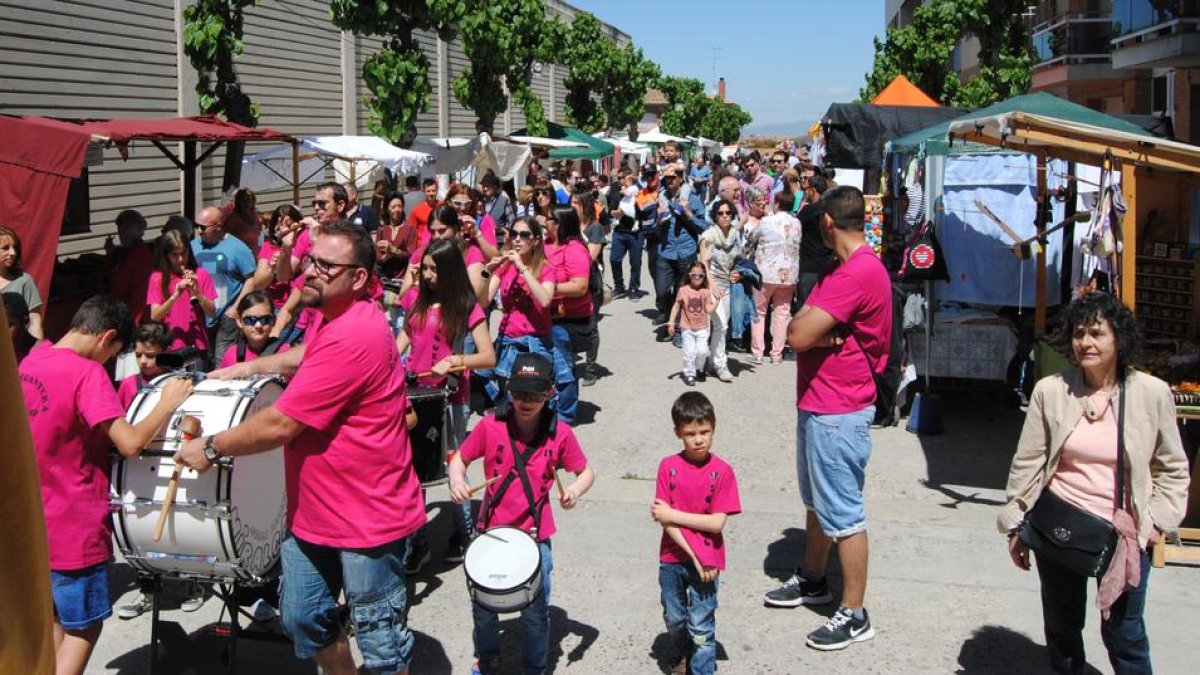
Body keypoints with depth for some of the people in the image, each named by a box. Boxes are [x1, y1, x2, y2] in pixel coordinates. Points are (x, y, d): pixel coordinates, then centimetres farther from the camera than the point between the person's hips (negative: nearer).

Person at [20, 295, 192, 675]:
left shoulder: (30, 362, 4)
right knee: (84, 628, 7)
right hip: (74, 528, -8)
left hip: (32, 521, 8)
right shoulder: (87, 373, -21)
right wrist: (169, 402, -15)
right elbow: (131, 444, -28)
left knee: (54, 618, 22)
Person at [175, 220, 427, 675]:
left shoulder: (353, 337, -25)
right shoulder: (333, 318, 8)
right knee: (303, 621, 19)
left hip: (367, 518, -10)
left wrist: (211, 448, -9)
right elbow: (309, 355, 34)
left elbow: (278, 426, -23)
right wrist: (255, 366, 20)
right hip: (313, 512, 10)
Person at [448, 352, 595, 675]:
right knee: (483, 606, 16)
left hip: (535, 535, -1)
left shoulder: (560, 433, -9)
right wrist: (457, 480, -18)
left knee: (536, 613, 7)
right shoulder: (490, 426, -10)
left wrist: (575, 489, -19)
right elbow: (460, 459, 3)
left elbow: (586, 471, 2)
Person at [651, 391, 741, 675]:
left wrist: (673, 514, -18)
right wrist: (693, 555, -17)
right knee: (674, 620, 21)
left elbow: (717, 523, -15)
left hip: (707, 562, -3)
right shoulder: (668, 466, -8)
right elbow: (664, 520, -11)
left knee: (701, 627, 5)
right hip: (673, 559, 3)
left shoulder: (722, 471, -12)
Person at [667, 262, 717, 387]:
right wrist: (671, 322, -3)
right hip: (687, 328, -1)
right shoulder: (683, 290, -7)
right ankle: (689, 374, 14)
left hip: (702, 328, 1)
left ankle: (699, 368, 24)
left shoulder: (706, 291, -3)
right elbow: (676, 307, 0)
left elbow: (709, 310, -5)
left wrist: (716, 301, -19)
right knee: (689, 352, -4)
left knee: (702, 351, -6)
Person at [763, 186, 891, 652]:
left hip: (838, 412, -11)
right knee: (817, 501, 22)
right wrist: (823, 332, -13)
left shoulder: (857, 273, -23)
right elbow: (799, 328, 7)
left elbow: (798, 335, -28)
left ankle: (854, 616, 9)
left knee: (842, 513, -1)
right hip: (817, 404, 11)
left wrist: (814, 329, -8)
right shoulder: (845, 268, 13)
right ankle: (813, 581, 39)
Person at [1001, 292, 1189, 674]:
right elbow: (1027, 464, 1)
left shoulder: (1153, 394, -5)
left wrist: (1158, 520, -4)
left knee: (1124, 634, 5)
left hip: (1124, 535, -1)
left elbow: (1173, 469, 6)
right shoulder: (1051, 390, -5)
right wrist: (1015, 527, 2)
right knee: (1062, 625, 14)